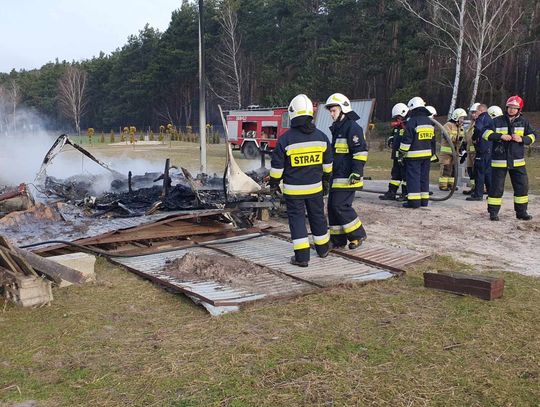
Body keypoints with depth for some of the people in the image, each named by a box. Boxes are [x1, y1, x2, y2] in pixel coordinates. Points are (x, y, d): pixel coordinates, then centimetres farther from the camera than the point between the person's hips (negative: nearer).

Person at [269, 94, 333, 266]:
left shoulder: (286, 139, -14)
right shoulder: (321, 137, -1)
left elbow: (277, 166, -8)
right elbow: (327, 163, 10)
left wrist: (274, 184, 5)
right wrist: (326, 181, 23)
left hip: (293, 189, -4)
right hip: (315, 187, 4)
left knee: (297, 218, 3)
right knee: (317, 216, 18)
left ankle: (302, 256, -1)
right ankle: (323, 249, 34)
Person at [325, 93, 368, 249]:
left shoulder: (352, 127, -12)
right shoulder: (337, 128, 19)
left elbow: (361, 151, -19)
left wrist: (357, 172, -23)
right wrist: (331, 174, 30)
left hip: (347, 178, -10)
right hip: (337, 177, 10)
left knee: (341, 206, -11)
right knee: (332, 206, 9)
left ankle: (357, 235, 4)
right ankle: (337, 239, 17)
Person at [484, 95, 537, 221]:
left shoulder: (523, 121, 7)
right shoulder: (497, 121, -2)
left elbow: (532, 136, 10)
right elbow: (486, 133, -7)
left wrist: (522, 139, -10)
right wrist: (500, 136, -19)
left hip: (517, 161, 3)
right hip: (499, 160, -3)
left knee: (522, 186, 5)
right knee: (497, 187, 0)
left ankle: (521, 211, 18)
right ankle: (493, 212, 10)